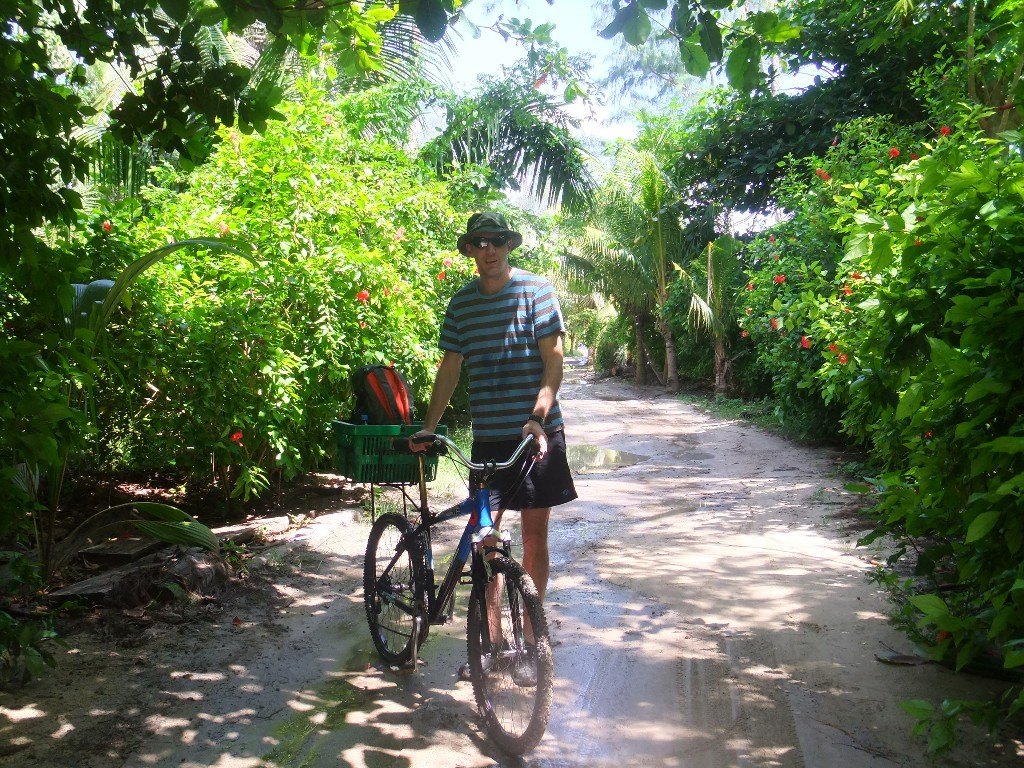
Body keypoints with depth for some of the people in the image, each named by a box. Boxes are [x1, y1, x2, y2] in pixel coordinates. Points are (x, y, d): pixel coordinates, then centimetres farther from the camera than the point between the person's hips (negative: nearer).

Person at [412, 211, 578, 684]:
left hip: (537, 433, -3)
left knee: (534, 537, 5)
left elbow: (553, 360, -8)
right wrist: (428, 427, 4)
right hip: (487, 437, 3)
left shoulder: (536, 290, -3)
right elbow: (450, 369, 11)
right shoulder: (461, 303, 8)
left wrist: (538, 417, -21)